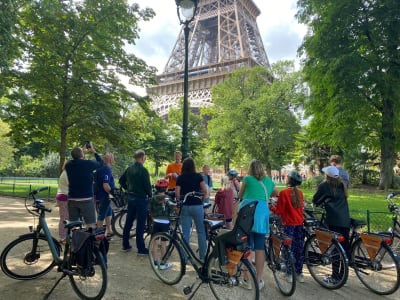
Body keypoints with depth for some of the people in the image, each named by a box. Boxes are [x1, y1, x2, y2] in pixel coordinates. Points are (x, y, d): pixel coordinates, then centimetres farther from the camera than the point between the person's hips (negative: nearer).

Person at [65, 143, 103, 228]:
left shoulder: (68, 165, 1)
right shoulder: (88, 163, -12)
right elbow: (100, 162, 7)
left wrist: (83, 150, 27)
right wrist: (94, 151, 18)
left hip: (72, 200, 5)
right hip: (86, 199, -5)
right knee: (91, 226, 0)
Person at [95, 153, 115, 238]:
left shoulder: (100, 168, 9)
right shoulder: (107, 169, -21)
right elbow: (105, 185, -28)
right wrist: (113, 193, -16)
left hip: (101, 195, 10)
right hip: (105, 196, -10)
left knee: (109, 212, 21)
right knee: (102, 215, -1)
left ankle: (109, 231, 30)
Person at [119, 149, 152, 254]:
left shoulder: (129, 169, 6)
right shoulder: (143, 170, -18)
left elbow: (121, 180, 14)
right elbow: (147, 185, -18)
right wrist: (150, 194, -1)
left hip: (131, 197, 8)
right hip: (141, 198, -7)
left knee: (128, 222, 15)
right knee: (140, 224, -1)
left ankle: (125, 245, 25)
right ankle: (141, 248, 5)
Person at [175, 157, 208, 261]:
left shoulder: (180, 178, 3)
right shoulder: (198, 176, 0)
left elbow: (177, 193, -4)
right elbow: (204, 191, -6)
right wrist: (201, 200, 10)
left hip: (185, 207, 1)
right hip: (197, 206, -1)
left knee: (185, 233, 6)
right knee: (201, 232, 10)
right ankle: (203, 256, 16)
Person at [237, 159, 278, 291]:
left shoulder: (247, 179, 11)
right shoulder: (269, 181, 19)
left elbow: (239, 196, 23)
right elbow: (277, 195, 37)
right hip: (262, 214, 2)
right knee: (259, 248, 9)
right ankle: (259, 280, 15)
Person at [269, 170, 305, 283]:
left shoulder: (283, 193, -14)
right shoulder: (300, 193, 2)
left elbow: (279, 211, -12)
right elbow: (301, 207, 13)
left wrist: (271, 207, 5)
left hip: (289, 224, -5)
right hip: (300, 223, 5)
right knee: (299, 249, 11)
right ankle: (299, 273, 19)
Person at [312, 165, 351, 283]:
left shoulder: (324, 185, 0)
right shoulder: (342, 185, 15)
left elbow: (315, 200, 5)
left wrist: (321, 203, 26)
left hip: (334, 220, -6)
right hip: (345, 220, 6)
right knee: (345, 247, 9)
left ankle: (335, 276, 2)